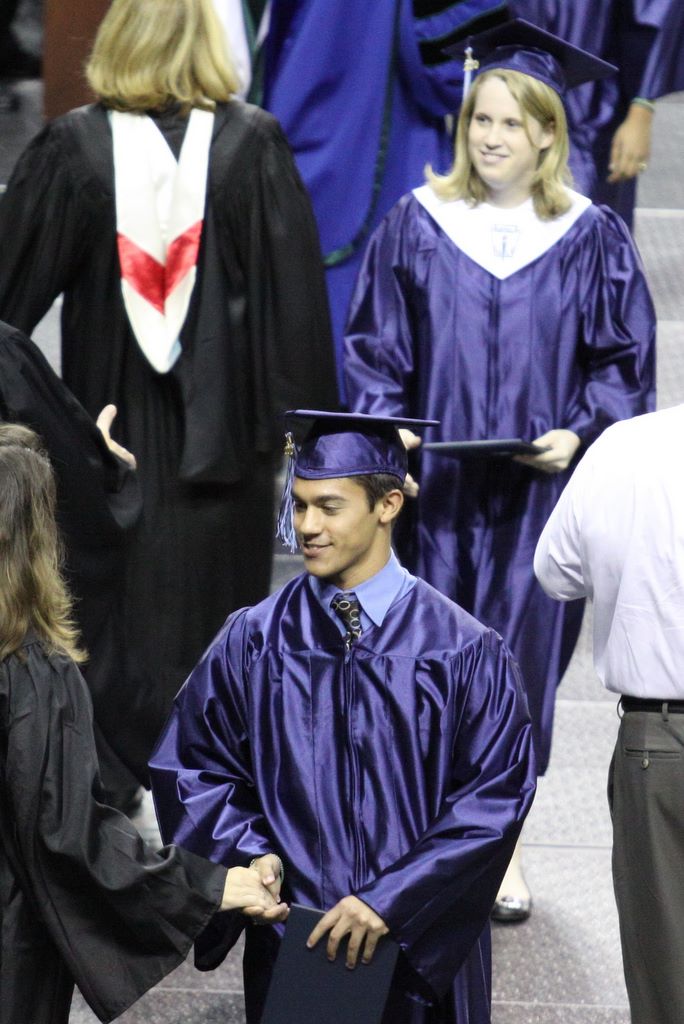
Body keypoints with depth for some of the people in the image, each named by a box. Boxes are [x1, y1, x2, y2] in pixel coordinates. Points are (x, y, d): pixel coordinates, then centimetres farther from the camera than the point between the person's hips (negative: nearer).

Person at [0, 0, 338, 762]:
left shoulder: (73, 146, -8)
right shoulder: (252, 143, -8)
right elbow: (296, 285, -6)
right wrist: (309, 416, 0)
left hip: (113, 416, 0)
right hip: (223, 432, 0)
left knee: (115, 613, 12)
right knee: (210, 606, 10)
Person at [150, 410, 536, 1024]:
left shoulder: (463, 653, -9)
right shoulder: (253, 642, -1)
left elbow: (496, 795, -12)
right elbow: (192, 765, 3)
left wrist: (390, 901, -18)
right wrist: (251, 851, -14)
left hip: (424, 952, -2)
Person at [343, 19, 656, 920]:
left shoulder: (592, 240, 1)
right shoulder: (417, 225, 2)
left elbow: (625, 361, 4)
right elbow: (374, 346, 4)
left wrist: (580, 433, -11)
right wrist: (384, 428, -11)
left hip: (538, 487, 0)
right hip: (433, 485, 0)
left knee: (519, 655, 4)